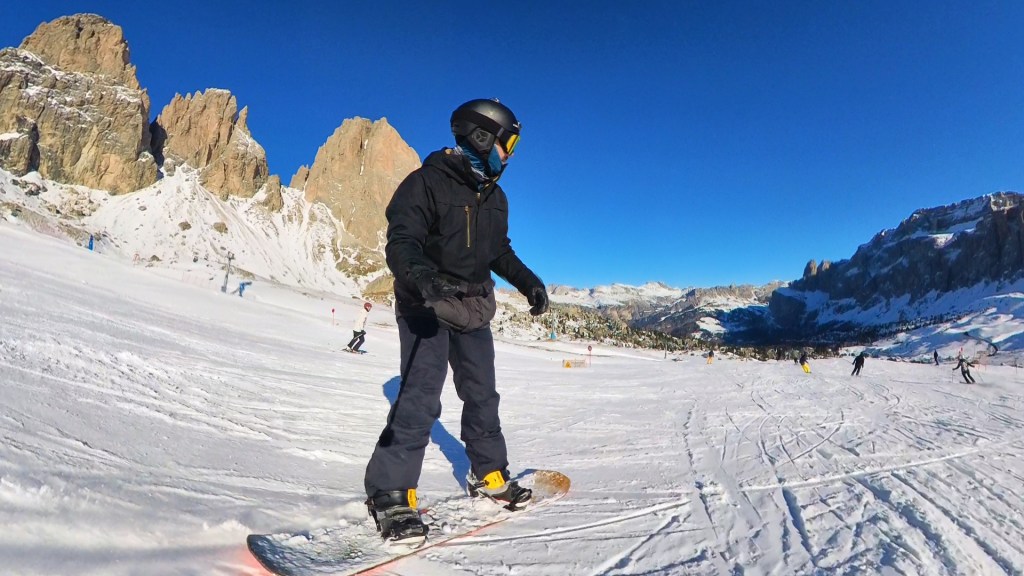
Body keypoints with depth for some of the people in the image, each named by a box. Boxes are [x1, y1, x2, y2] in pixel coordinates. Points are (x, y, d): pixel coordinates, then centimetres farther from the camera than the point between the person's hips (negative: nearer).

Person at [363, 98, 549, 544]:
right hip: (426, 306, -7)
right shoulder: (427, 183, -13)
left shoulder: (495, 197, 10)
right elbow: (401, 243, -22)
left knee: (482, 394, 13)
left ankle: (488, 474, 30)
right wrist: (424, 276, -42)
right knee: (421, 396, -13)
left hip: (473, 309, 7)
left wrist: (528, 282, 5)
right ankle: (391, 493, 2)